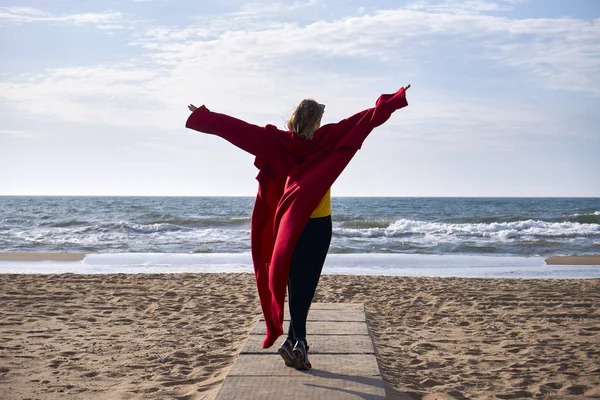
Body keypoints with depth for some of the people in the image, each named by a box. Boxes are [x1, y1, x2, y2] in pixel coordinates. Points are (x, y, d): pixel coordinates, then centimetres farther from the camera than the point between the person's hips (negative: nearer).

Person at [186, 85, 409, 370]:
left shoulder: (278, 142, -3)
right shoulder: (328, 139, -8)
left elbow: (240, 129, 0)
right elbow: (366, 119, -7)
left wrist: (203, 117, 8)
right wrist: (395, 100, 0)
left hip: (288, 225, 3)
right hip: (318, 225, -2)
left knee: (293, 284, 9)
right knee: (305, 285, 2)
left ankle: (296, 341, 4)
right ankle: (295, 341, -1)